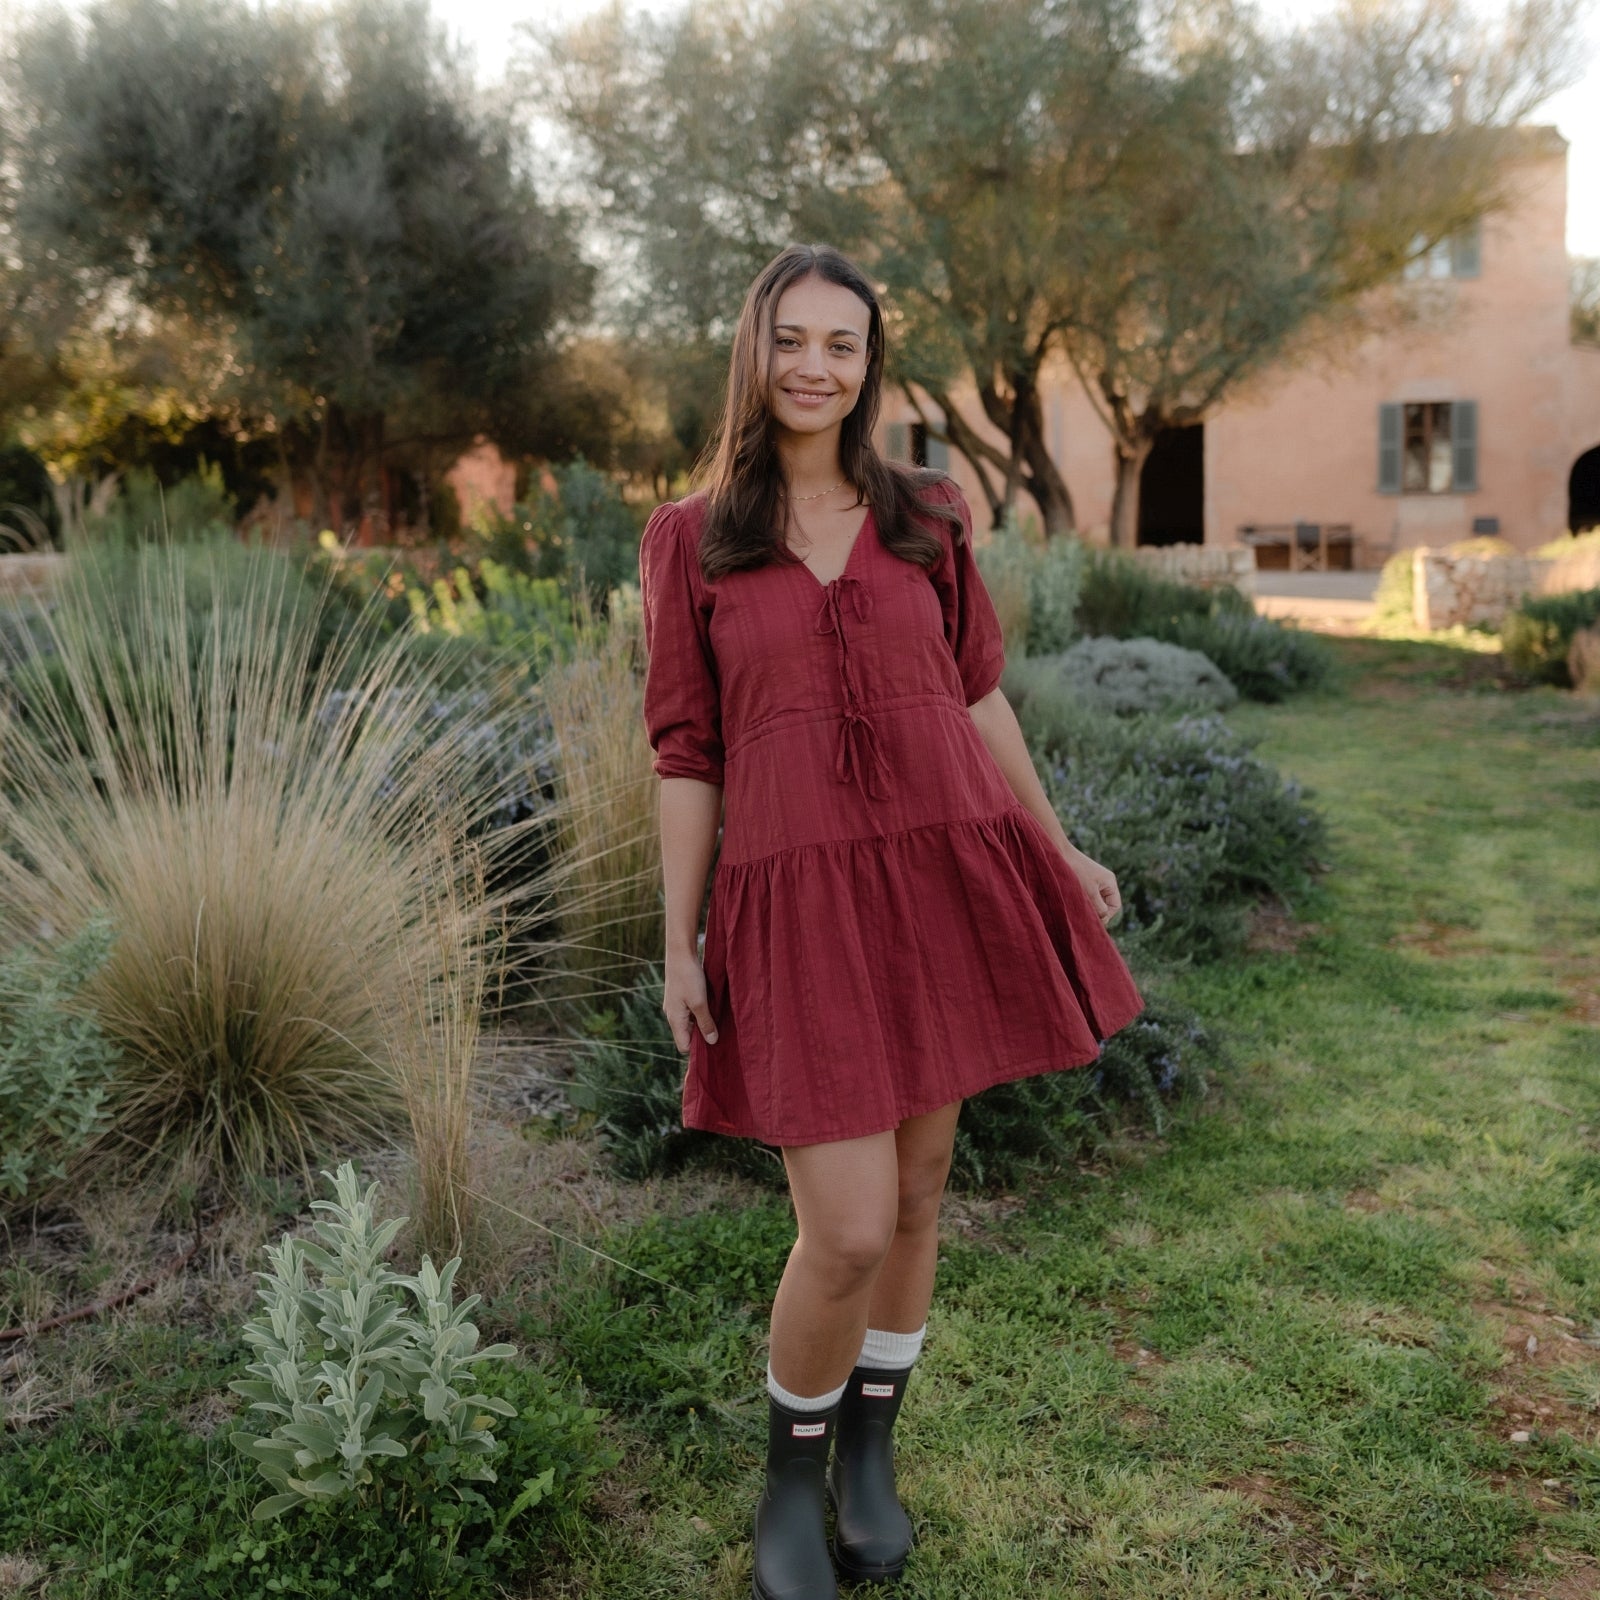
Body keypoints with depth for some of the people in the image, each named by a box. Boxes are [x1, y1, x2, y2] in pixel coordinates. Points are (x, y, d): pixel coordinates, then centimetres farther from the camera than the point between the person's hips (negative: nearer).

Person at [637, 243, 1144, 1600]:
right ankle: (788, 1478, 22)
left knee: (915, 1190, 12)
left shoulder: (926, 517, 8)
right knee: (848, 1234, -8)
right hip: (798, 904, -3)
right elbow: (686, 753, 1)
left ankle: (870, 1454, 36)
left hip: (944, 880, 3)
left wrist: (1055, 845, 18)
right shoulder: (689, 543, 2)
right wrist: (679, 946, 0)